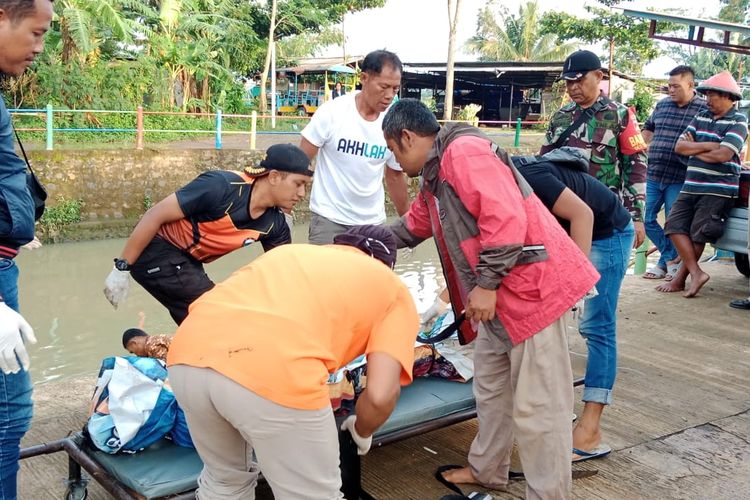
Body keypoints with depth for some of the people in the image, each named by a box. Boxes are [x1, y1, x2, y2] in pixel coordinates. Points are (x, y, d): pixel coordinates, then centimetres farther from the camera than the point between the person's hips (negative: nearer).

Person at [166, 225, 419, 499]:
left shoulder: (290, 251, 36)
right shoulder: (394, 288, 22)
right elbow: (381, 395, 8)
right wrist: (361, 433, 29)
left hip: (188, 355, 6)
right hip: (274, 375, -5)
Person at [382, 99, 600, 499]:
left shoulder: (463, 152, -15)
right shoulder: (434, 174, 18)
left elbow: (506, 217, -25)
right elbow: (414, 226, 34)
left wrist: (486, 283, -22)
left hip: (531, 285, -11)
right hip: (496, 293, 11)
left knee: (536, 404, -4)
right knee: (490, 388, 21)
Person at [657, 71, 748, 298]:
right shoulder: (701, 117, 13)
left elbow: (723, 155, -18)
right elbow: (679, 146, 3)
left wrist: (694, 148, -4)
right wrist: (708, 145, -10)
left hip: (718, 189, -6)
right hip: (691, 185, 6)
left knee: (698, 235, -2)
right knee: (675, 226, -3)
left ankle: (680, 279, 6)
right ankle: (696, 273, -1)